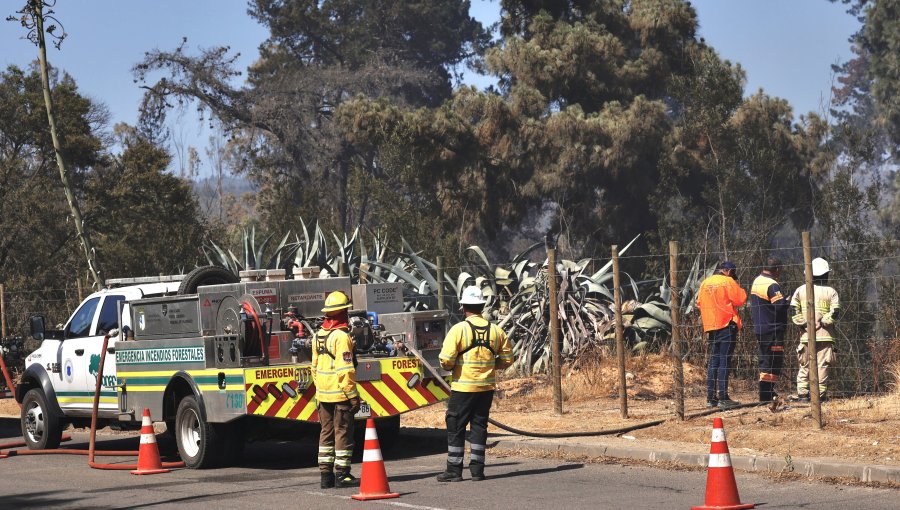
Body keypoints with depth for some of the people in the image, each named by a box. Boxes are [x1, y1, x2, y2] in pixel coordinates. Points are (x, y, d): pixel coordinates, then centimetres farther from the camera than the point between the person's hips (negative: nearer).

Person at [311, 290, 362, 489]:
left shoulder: (318, 336, 9)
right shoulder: (341, 337, -16)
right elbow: (345, 370, -19)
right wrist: (353, 395, -16)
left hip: (323, 394, 7)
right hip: (340, 394, -7)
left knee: (326, 432, 12)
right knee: (343, 432, -1)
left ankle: (326, 473, 13)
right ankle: (341, 474, -2)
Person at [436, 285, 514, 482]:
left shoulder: (458, 330, -12)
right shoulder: (496, 331, 2)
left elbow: (446, 360, -16)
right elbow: (507, 360, 9)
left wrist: (449, 367, 6)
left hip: (463, 387, -4)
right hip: (487, 387, 4)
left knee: (455, 427, 4)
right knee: (479, 426, 12)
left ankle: (454, 470, 5)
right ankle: (477, 469, 11)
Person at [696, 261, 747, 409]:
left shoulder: (705, 283, 13)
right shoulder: (727, 282, -7)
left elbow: (699, 303, 18)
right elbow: (741, 299, -10)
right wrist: (737, 285, 3)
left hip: (710, 326, 7)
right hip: (727, 325, -7)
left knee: (713, 361, 11)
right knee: (724, 361, -7)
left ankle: (710, 398, 8)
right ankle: (723, 398, -11)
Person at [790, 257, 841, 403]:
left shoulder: (800, 290, 7)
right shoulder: (831, 292, 0)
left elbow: (794, 311, 0)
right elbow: (835, 313, -9)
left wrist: (804, 323, 0)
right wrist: (822, 322, -6)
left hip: (806, 335, 2)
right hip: (825, 335, -2)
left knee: (804, 365, 10)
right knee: (822, 365, 0)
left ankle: (802, 393, 6)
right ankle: (820, 394, -3)